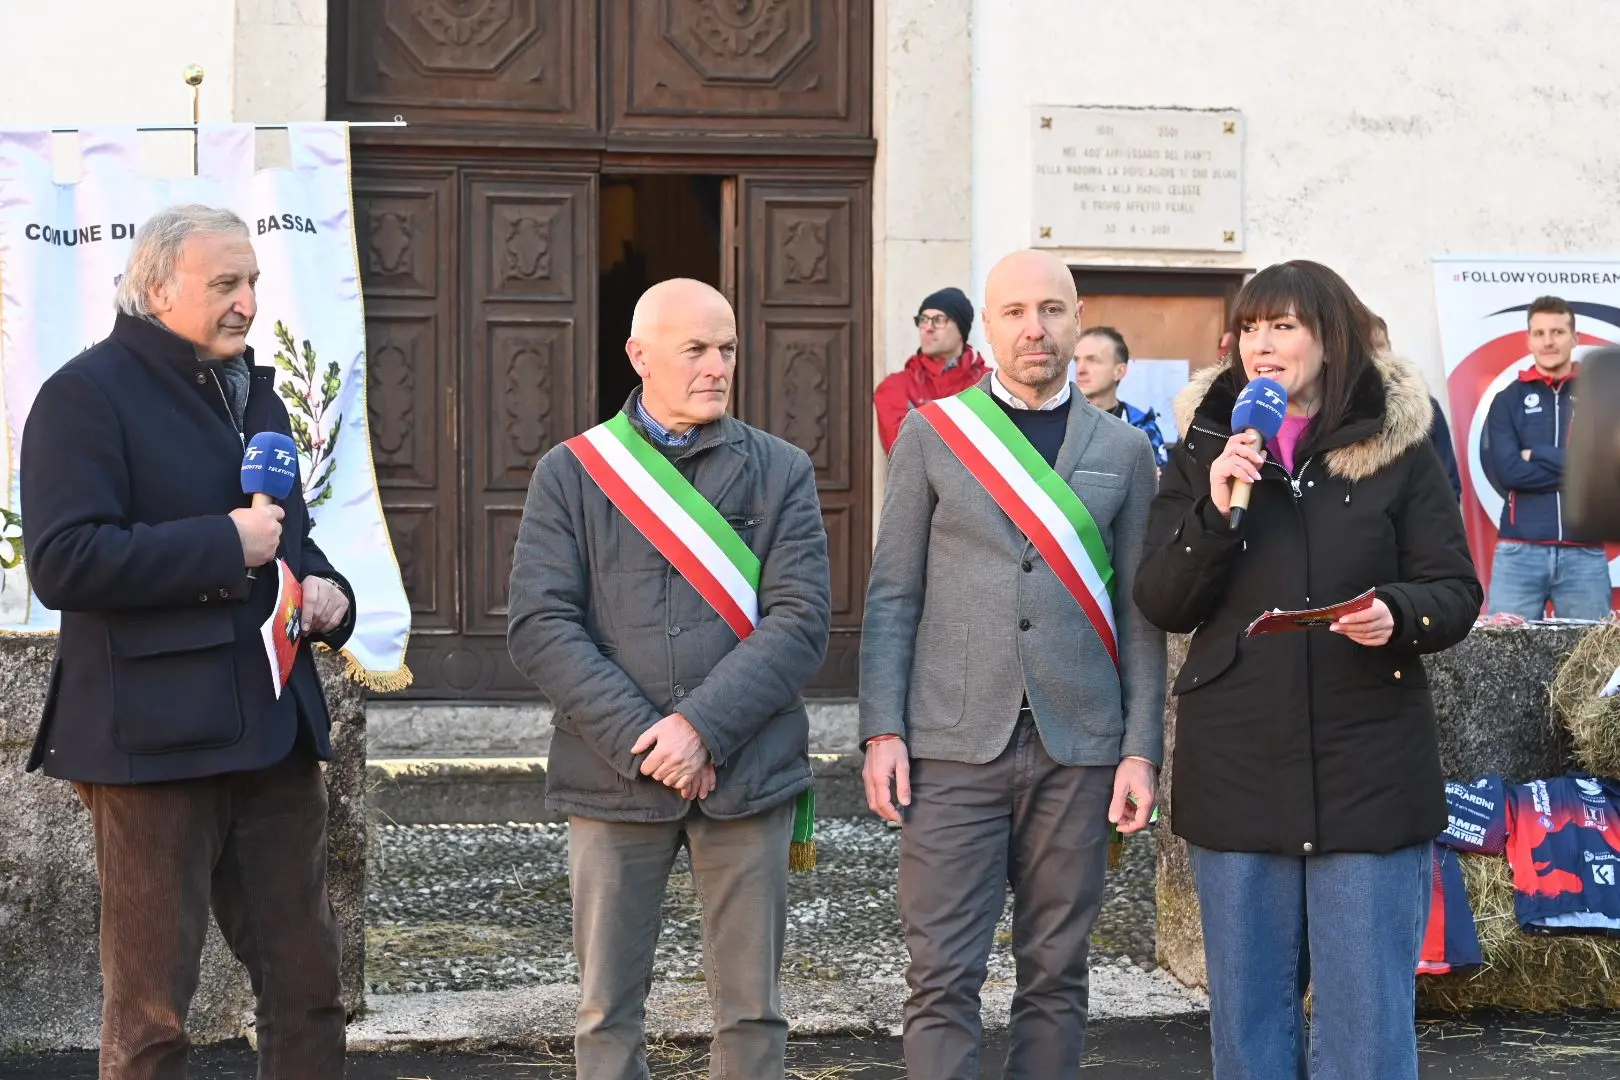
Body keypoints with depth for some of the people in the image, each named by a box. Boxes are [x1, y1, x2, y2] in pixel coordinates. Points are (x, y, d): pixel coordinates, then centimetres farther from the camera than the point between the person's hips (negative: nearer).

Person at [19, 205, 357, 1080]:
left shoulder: (253, 392, 18)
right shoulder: (86, 393, -8)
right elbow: (62, 563, -20)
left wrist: (323, 588, 6)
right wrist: (224, 546, -18)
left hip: (274, 730, 7)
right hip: (155, 736, -7)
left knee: (307, 983, 10)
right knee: (151, 1007, 2)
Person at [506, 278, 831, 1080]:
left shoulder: (781, 471, 6)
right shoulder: (571, 473, 5)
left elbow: (801, 622, -4)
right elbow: (539, 627, -4)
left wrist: (702, 726, -15)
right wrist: (641, 739, -13)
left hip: (747, 775, 0)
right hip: (613, 775, 0)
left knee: (751, 1011, 6)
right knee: (609, 1010, 6)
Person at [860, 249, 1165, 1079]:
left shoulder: (1124, 450, 9)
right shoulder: (931, 434, 5)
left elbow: (1140, 613, 8)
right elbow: (892, 593, 3)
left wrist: (1142, 748, 1)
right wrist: (881, 729, -5)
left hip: (1078, 747, 2)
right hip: (955, 741, -1)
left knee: (1055, 971, 7)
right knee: (943, 974, -3)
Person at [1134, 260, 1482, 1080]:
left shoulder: (1399, 449, 1)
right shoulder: (1203, 451, 6)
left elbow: (1457, 595, 1)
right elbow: (1161, 605, 0)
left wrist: (1398, 614, -20)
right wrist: (1215, 510, -15)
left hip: (1368, 769, -2)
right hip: (1238, 772, 2)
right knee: (1248, 1013, 10)